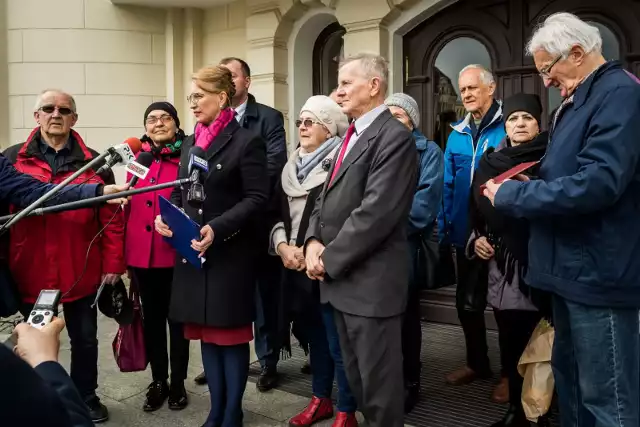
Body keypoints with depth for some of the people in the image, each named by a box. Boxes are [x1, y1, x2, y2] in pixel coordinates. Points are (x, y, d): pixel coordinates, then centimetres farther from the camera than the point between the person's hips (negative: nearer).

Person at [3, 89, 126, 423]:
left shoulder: (94, 162, 0)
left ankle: (86, 398, 34)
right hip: (30, 273, 0)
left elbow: (112, 218, -1)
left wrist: (113, 264, -5)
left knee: (85, 339, 14)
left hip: (81, 272, 0)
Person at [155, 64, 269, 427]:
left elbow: (257, 198, -14)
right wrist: (166, 217, -2)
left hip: (230, 255, -7)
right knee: (207, 334, 13)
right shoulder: (191, 143, 14)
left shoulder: (247, 142, -8)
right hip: (192, 254, 7)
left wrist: (217, 229, -24)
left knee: (232, 335, 3)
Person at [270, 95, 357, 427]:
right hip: (296, 268, 7)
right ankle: (320, 400, 32)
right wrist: (282, 246, -4)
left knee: (338, 342, 1)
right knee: (313, 336, 18)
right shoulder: (292, 166, 13)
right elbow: (279, 213, 13)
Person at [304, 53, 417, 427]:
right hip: (343, 278, 9)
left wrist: (329, 258, -16)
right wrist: (314, 241, -1)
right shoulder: (352, 136, 17)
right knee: (357, 376, 20)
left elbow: (377, 211, -22)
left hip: (371, 281, -9)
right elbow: (328, 198, 17)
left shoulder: (394, 136, -14)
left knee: (379, 382, 3)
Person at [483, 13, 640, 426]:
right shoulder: (580, 99, 15)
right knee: (569, 377, 21)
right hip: (574, 266, 10)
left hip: (598, 271, -10)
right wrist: (522, 185, 2)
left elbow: (597, 183, -27)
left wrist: (511, 195, -17)